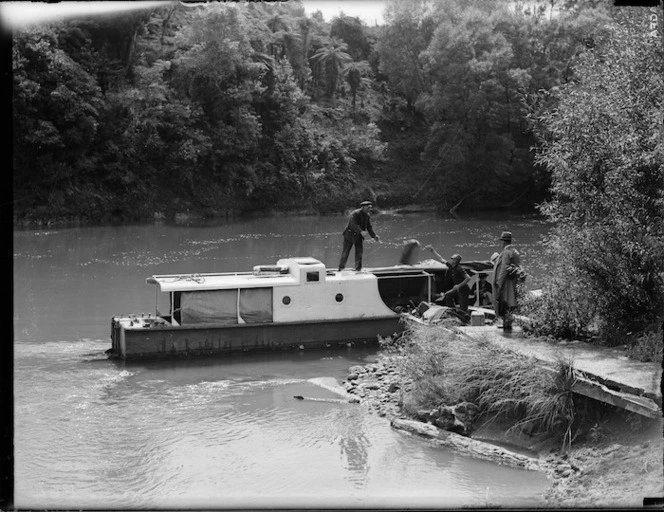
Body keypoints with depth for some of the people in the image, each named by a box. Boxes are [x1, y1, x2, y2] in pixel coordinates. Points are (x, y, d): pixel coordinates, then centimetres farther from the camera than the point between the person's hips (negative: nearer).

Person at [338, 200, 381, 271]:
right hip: (350, 234, -6)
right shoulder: (355, 213, -23)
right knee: (346, 251, 1)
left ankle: (358, 268, 7)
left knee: (359, 251, 0)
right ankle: (341, 267, 9)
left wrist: (374, 236, -8)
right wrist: (361, 232, -46)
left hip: (358, 236, 6)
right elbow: (353, 225, -33)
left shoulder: (367, 215, 1)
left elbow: (369, 227, 3)